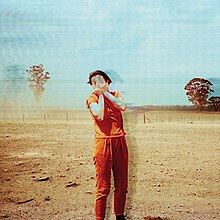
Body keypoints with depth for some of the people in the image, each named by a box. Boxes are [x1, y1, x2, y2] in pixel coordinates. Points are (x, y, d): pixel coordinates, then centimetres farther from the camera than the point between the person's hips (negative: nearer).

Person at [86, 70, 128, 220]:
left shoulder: (115, 95, 13)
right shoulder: (92, 98, 3)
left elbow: (123, 106, -9)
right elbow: (99, 115, -15)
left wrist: (106, 92, -7)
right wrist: (101, 94, -7)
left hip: (120, 142, 4)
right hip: (103, 143, -4)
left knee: (121, 185, 11)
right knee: (103, 187, -3)